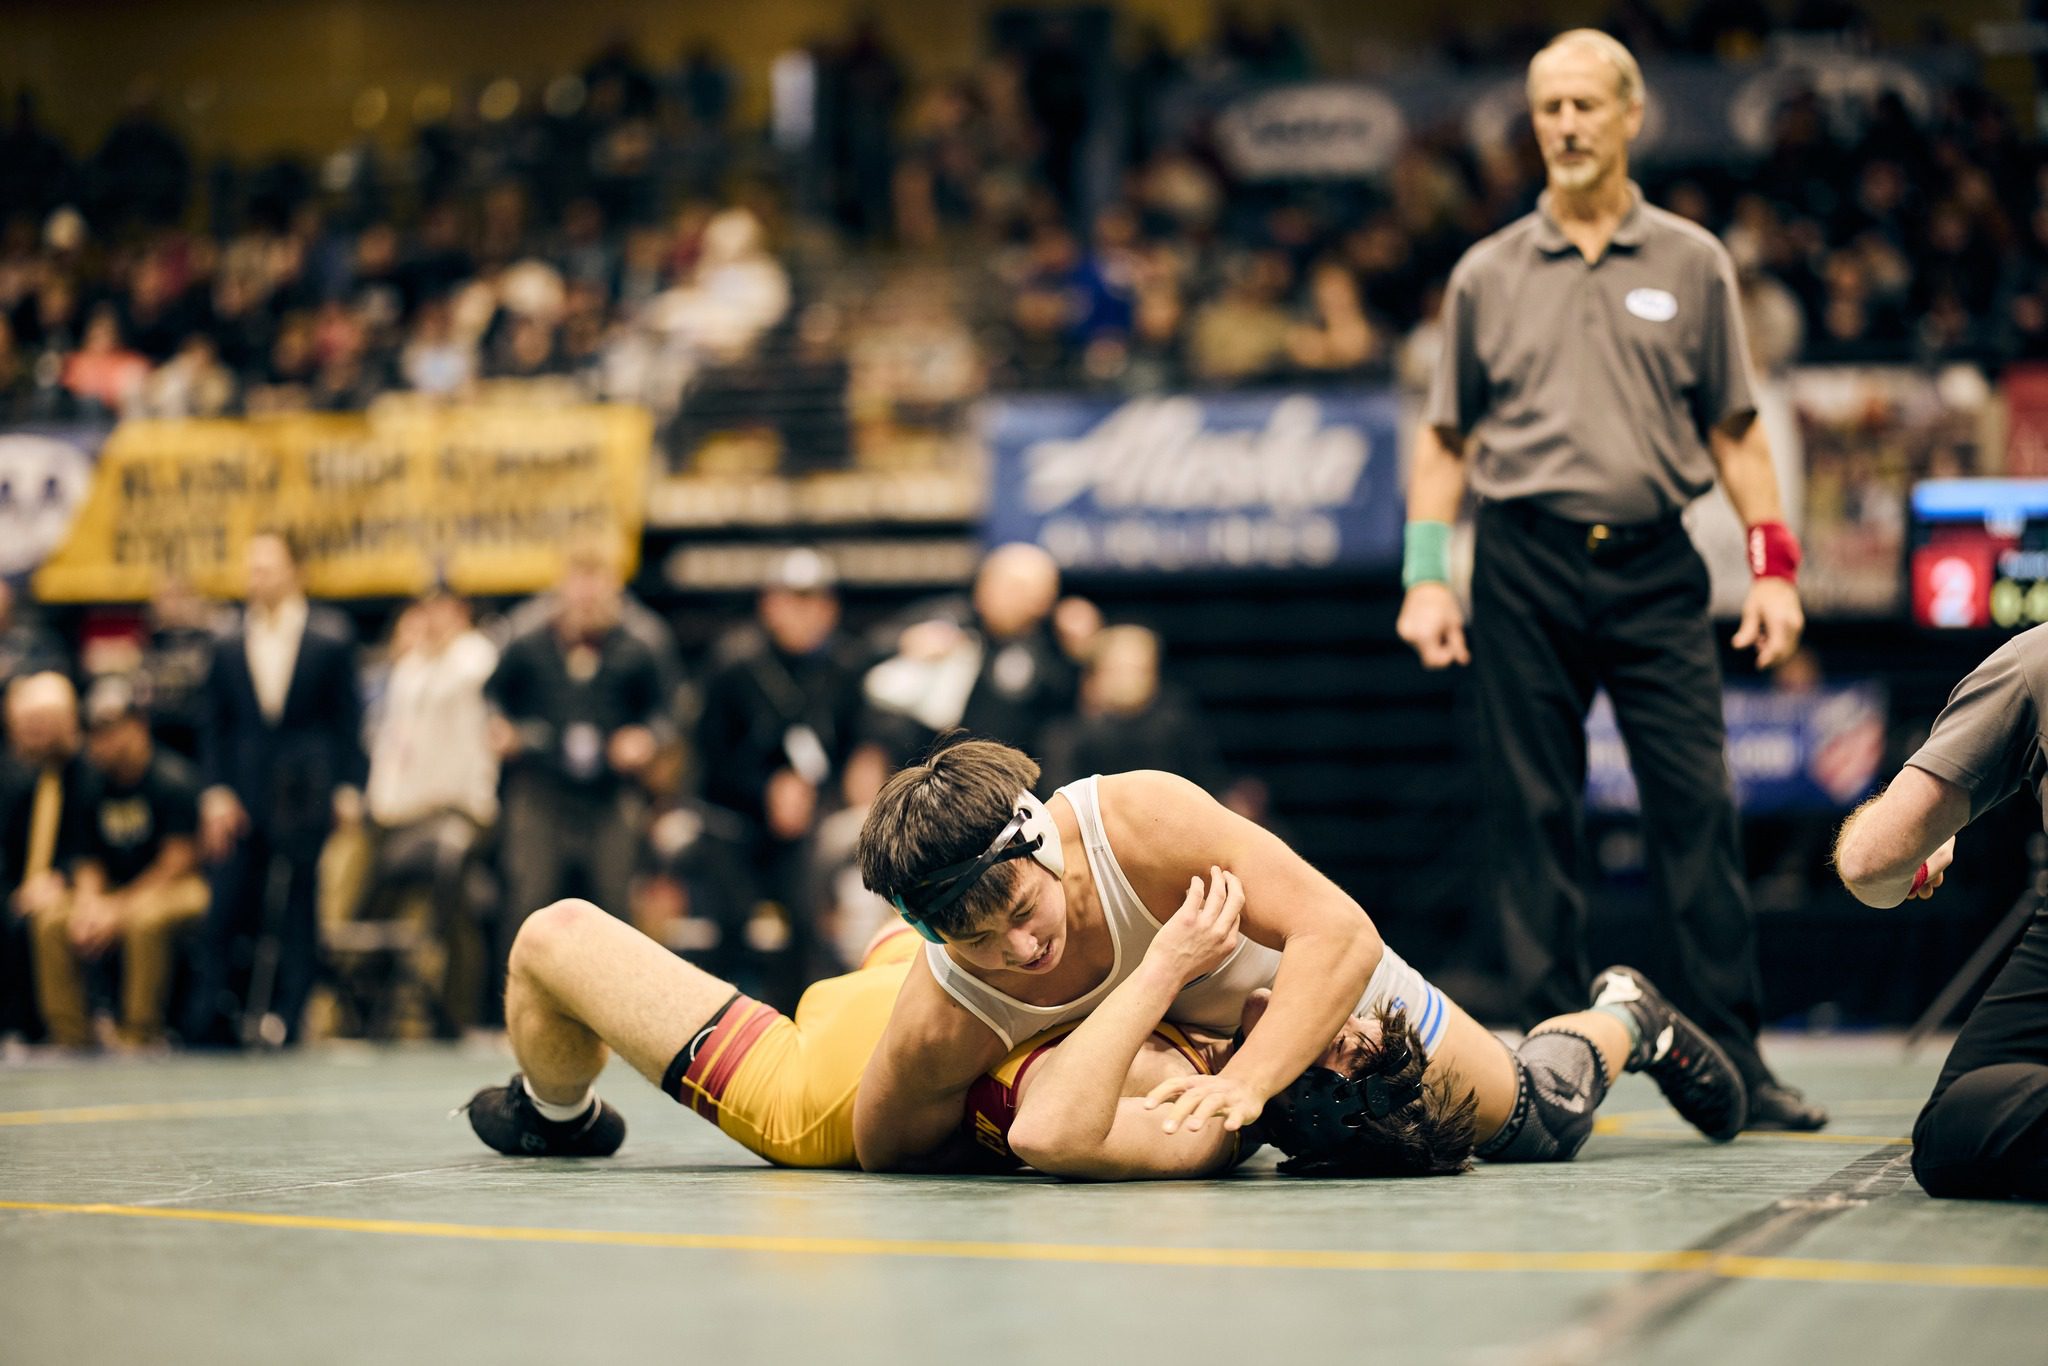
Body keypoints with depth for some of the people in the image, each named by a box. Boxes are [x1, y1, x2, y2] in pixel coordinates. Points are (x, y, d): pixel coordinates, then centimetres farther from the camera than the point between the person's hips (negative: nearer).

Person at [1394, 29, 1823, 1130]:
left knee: (1698, 809, -6)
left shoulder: (1691, 263, 10)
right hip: (1524, 564, 0)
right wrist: (1426, 575, 2)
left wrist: (1774, 563, 2)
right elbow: (1446, 438, 12)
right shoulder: (1488, 275, 10)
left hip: (1655, 564, 0)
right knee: (1532, 819, 0)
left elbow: (1732, 429, 11)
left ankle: (1734, 1063, -1)